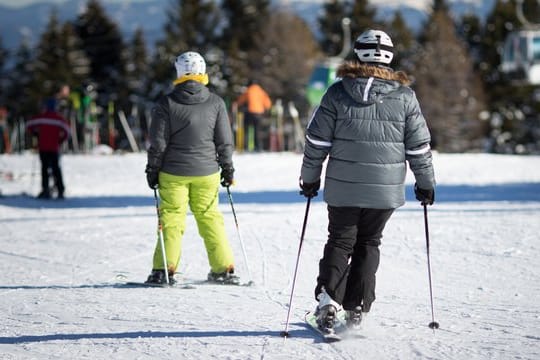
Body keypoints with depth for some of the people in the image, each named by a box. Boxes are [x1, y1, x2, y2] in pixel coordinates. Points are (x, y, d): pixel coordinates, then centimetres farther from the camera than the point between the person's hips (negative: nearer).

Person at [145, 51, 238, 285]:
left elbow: (158, 142, -5)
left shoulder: (167, 103, -7)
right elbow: (224, 141, 3)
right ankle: (224, 269, 10)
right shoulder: (215, 103, -1)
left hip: (173, 172, -2)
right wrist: (227, 168, 14)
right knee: (210, 218, 10)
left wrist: (152, 170, 5)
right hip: (206, 172, 2)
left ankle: (164, 270, 1)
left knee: (171, 218, 4)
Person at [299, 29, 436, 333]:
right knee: (369, 244, 15)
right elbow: (419, 146, 3)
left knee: (340, 242, 10)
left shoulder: (338, 92, -3)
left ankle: (328, 299, -8)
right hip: (386, 190, 1)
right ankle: (357, 308, 12)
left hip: (343, 186, -1)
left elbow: (317, 140, -1)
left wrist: (310, 177, 10)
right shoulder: (405, 96, -1)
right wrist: (426, 183, 14)